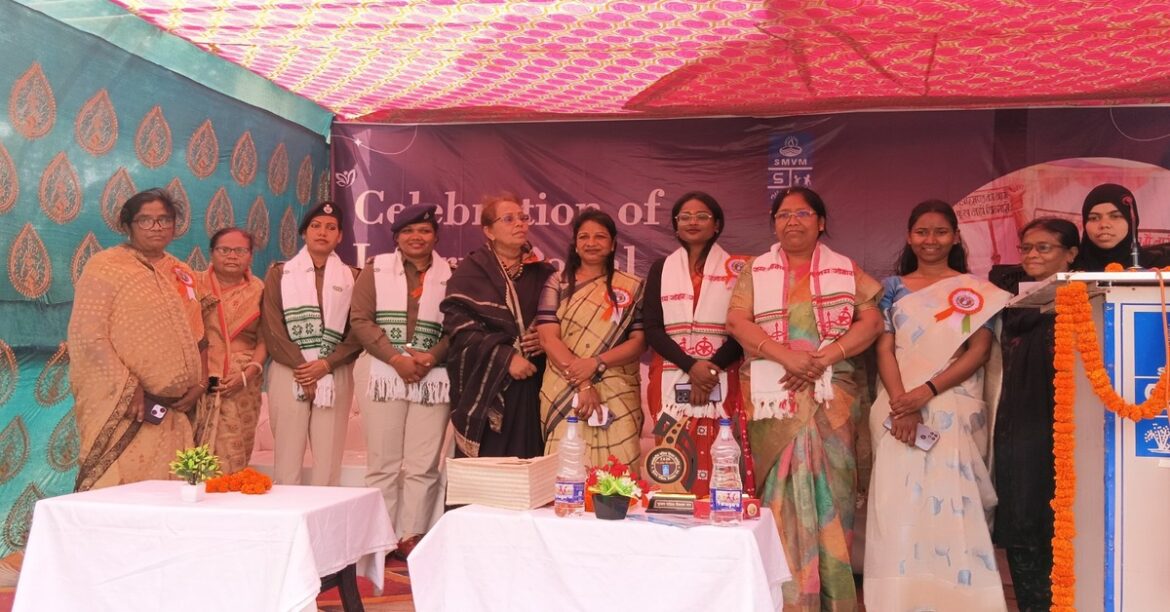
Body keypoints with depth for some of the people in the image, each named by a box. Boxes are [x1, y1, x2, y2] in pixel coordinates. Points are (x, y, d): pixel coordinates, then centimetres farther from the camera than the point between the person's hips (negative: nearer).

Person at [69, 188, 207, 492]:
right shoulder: (105, 267, -3)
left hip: (173, 410, 6)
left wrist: (200, 382, 2)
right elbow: (88, 335, -11)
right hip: (121, 408, -6)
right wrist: (129, 390, -17)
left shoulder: (181, 273, 16)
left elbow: (196, 335, 18)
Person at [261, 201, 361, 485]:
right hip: (289, 374, -1)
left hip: (334, 376, 1)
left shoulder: (351, 277, 13)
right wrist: (301, 366, -9)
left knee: (329, 462, -4)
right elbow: (272, 328, 2)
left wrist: (326, 365, -9)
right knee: (287, 460, -4)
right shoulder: (279, 273, 12)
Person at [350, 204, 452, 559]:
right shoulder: (376, 269, 8)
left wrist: (430, 357, -13)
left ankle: (411, 539, 8)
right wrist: (396, 358, -12)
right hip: (383, 373, -1)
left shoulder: (449, 275, 9)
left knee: (422, 465, 0)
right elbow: (360, 319, -1)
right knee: (383, 463, 2)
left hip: (432, 376, 1)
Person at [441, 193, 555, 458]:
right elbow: (459, 326, -9)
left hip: (531, 386, 3)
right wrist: (505, 357, -17)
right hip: (486, 387, -3)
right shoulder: (470, 272, 2)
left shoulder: (543, 273, 13)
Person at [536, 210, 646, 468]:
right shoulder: (558, 283, 7)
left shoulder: (631, 287, 9)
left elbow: (639, 341, 2)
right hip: (563, 395, 0)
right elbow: (548, 338, -3)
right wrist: (582, 385, -13)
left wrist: (596, 363, -14)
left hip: (617, 398, 1)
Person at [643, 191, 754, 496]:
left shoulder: (737, 269, 6)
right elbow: (651, 328, 3)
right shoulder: (661, 269, 12)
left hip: (722, 380, -2)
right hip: (672, 379, 2)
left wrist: (712, 369, -14)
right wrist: (691, 367, -12)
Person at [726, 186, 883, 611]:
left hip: (832, 397, 0)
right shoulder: (755, 271, 10)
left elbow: (871, 321, 0)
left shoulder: (846, 270, 11)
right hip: (773, 397, 0)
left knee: (829, 484, -2)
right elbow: (737, 321, -3)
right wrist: (786, 356, -17)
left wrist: (824, 358, -14)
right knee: (781, 488, -1)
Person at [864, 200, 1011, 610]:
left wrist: (927, 391, -14)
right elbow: (884, 349, 4)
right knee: (898, 503, -2)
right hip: (900, 409, 1)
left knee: (952, 504, -6)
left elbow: (979, 351, -1)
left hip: (955, 411, -1)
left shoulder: (976, 291, 8)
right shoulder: (893, 288, 12)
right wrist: (902, 403, -12)